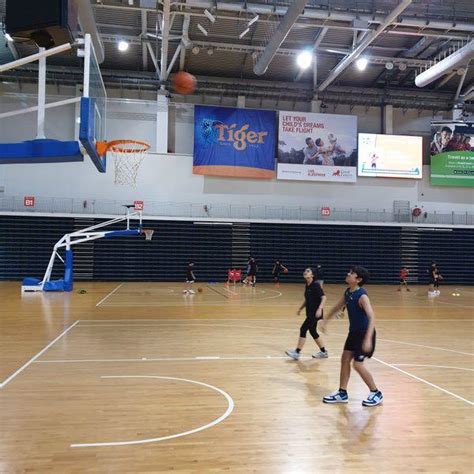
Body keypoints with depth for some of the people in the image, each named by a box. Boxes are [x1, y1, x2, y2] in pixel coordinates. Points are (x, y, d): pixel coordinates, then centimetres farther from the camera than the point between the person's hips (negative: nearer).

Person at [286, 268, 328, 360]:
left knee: (303, 329, -10)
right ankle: (324, 352, 25)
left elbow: (323, 298, -19)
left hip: (315, 313, -9)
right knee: (313, 332, 13)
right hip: (310, 313, 9)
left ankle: (297, 353, -5)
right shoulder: (306, 286, 10)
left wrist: (319, 309, -30)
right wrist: (300, 309, 22)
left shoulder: (315, 285, -14)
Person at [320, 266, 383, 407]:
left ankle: (376, 394, 14)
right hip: (353, 332, 8)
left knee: (358, 365, -5)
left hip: (364, 333, -8)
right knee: (345, 359, 8)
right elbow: (337, 308, 18)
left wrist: (368, 339, -42)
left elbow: (372, 317, -34)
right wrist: (325, 321, 20)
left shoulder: (362, 296, -25)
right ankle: (342, 393, 20)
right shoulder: (347, 293, 1)